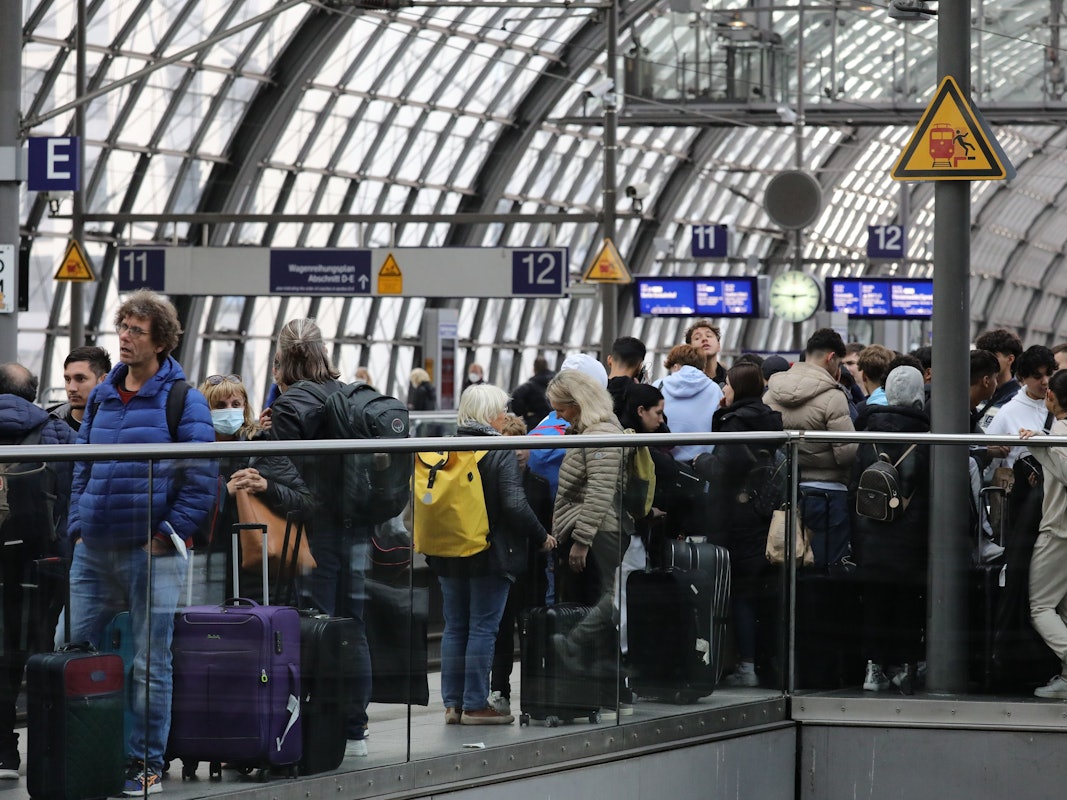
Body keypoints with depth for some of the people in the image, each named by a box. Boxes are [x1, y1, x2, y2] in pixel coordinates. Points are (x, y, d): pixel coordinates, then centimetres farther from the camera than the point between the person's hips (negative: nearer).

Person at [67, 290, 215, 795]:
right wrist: (79, 525, 8)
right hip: (93, 553, 6)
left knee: (150, 665, 0)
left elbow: (201, 479, -7)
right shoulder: (101, 398, 13)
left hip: (152, 551, -5)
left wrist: (168, 534, -10)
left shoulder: (183, 401, -5)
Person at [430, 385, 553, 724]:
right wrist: (541, 538, -7)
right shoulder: (501, 454, -12)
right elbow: (515, 505, -19)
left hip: (449, 554, 6)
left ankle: (453, 703, 12)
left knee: (454, 628, 11)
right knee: (483, 628, -1)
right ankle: (475, 705, 0)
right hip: (491, 553, -6)